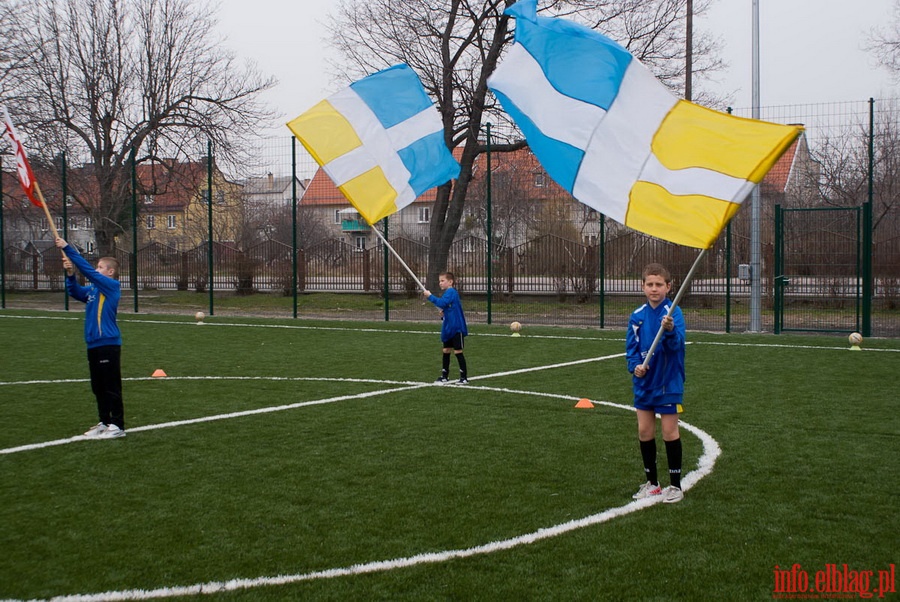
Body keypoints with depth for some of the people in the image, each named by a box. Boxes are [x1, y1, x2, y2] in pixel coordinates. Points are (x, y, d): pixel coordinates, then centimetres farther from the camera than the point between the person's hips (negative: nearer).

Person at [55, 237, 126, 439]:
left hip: (108, 344, -8)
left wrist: (67, 248, -13)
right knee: (98, 388, 14)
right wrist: (70, 274, -8)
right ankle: (104, 423, 24)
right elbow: (75, 292, 11)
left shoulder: (112, 286, -9)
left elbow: (88, 270, -15)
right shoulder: (93, 289, 14)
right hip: (93, 345, 8)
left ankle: (117, 426, 3)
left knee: (111, 387, -3)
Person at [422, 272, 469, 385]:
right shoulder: (446, 293, 14)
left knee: (458, 352, -4)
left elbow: (442, 303, -29)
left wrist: (430, 296, -23)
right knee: (446, 351, 12)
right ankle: (445, 376, 21)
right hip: (448, 328, 9)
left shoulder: (451, 292, -15)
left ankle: (464, 377, 4)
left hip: (456, 328, -9)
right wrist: (443, 314, 2)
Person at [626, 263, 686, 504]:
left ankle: (675, 485, 16)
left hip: (668, 382, -5)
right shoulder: (637, 316, 1)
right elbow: (631, 346, 6)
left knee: (670, 432, 3)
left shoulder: (673, 313, -12)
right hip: (644, 382, 5)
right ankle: (651, 482, 25)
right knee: (644, 432, 10)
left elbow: (676, 344, -26)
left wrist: (670, 330, -47)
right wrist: (635, 365, -13)